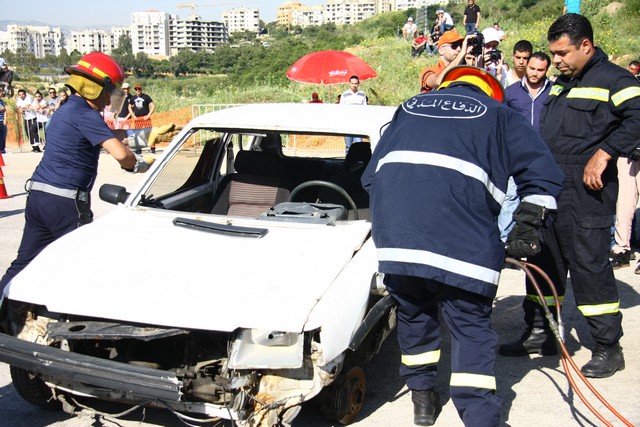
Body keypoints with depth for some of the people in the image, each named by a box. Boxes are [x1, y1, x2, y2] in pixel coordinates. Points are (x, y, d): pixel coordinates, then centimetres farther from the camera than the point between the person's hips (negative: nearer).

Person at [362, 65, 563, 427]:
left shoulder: (409, 108, 31)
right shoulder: (498, 115, 21)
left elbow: (371, 174, 29)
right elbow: (544, 171, 12)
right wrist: (528, 224, 16)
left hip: (394, 231, 4)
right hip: (460, 233, -3)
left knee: (413, 311, 21)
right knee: (472, 323, 5)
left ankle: (423, 397, 31)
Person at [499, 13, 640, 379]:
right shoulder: (560, 84, 19)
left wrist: (603, 153, -24)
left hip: (585, 195, -8)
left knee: (590, 266, -6)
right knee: (543, 262, 12)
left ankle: (609, 347, 7)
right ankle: (539, 334, 25)